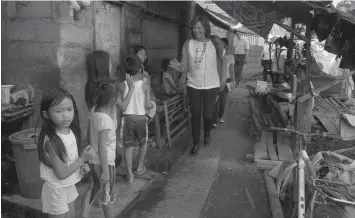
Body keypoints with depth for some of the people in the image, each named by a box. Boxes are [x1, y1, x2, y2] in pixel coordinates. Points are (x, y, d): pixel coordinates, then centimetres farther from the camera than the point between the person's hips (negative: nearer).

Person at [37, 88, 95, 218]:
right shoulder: (51, 140, -29)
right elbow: (61, 173, -26)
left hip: (70, 185, 7)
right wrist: (83, 158, -21)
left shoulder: (71, 131, -7)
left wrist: (82, 164, -4)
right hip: (56, 189, -7)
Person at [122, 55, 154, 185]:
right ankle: (140, 167, 33)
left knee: (128, 146, 8)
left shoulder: (123, 85, -4)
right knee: (143, 142, 22)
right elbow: (148, 105, -12)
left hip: (128, 118, 1)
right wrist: (152, 105, 9)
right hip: (141, 118, -1)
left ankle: (129, 174, 8)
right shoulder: (145, 86, -9)